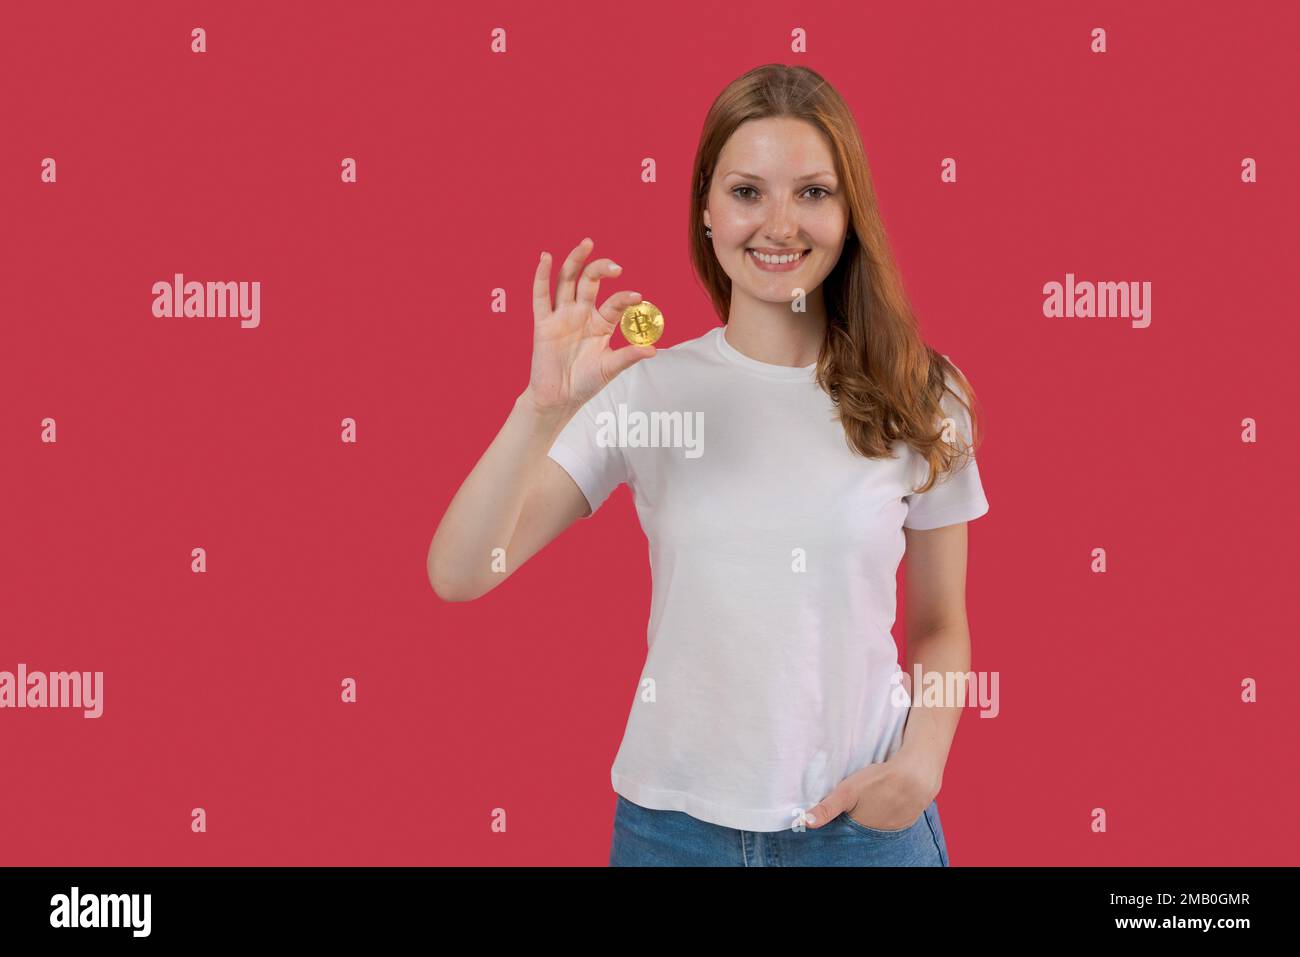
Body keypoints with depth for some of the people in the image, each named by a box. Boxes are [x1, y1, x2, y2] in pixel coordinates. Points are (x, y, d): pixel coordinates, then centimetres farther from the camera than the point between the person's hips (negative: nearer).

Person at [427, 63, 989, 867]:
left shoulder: (919, 402, -4)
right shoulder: (648, 392, -7)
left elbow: (940, 629, 5)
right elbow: (458, 575, -15)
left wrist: (923, 760, -12)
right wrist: (544, 408, -27)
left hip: (863, 822, 0)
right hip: (674, 821, 0)